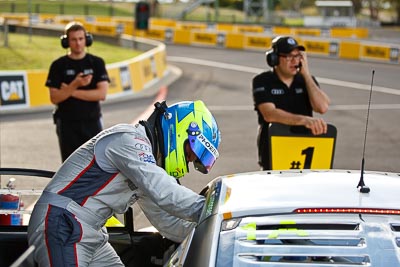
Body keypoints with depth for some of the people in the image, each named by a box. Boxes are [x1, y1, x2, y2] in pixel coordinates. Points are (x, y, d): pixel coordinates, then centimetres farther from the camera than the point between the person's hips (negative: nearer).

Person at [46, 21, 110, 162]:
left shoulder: (97, 63, 3)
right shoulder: (58, 65, 0)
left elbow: (102, 93, -8)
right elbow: (54, 98, -7)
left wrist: (70, 92, -12)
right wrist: (75, 85, -22)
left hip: (92, 122, 1)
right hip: (67, 124, -1)